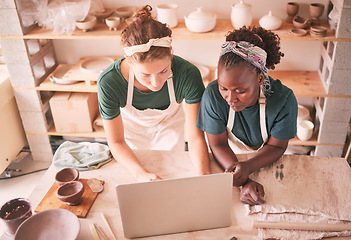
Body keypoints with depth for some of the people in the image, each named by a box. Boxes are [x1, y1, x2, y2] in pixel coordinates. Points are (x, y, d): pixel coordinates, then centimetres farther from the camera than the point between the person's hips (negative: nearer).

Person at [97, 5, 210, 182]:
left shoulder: (188, 75, -39)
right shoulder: (109, 82, -39)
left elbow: (196, 136, -32)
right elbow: (116, 142, -27)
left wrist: (203, 174, -50)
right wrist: (140, 173, -45)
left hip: (169, 125, 1)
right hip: (131, 128, 0)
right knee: (135, 190, 20)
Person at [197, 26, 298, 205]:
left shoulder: (284, 100, -25)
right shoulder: (213, 95, -25)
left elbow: (276, 146, -13)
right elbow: (218, 144, -17)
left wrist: (247, 168, -33)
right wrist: (244, 183, -31)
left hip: (267, 162, 1)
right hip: (227, 159, 0)